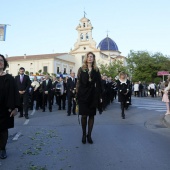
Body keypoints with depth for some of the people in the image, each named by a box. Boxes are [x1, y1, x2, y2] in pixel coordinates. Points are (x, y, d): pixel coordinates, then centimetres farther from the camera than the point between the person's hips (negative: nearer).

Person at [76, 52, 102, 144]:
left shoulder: (96, 70, 7)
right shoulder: (81, 69, 5)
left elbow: (99, 83, 5)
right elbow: (78, 82, 0)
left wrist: (100, 96, 0)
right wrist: (77, 95, -7)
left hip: (93, 95, 1)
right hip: (83, 95, -1)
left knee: (91, 115, 5)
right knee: (84, 115, 2)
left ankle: (89, 135, 15)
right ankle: (84, 134, 16)